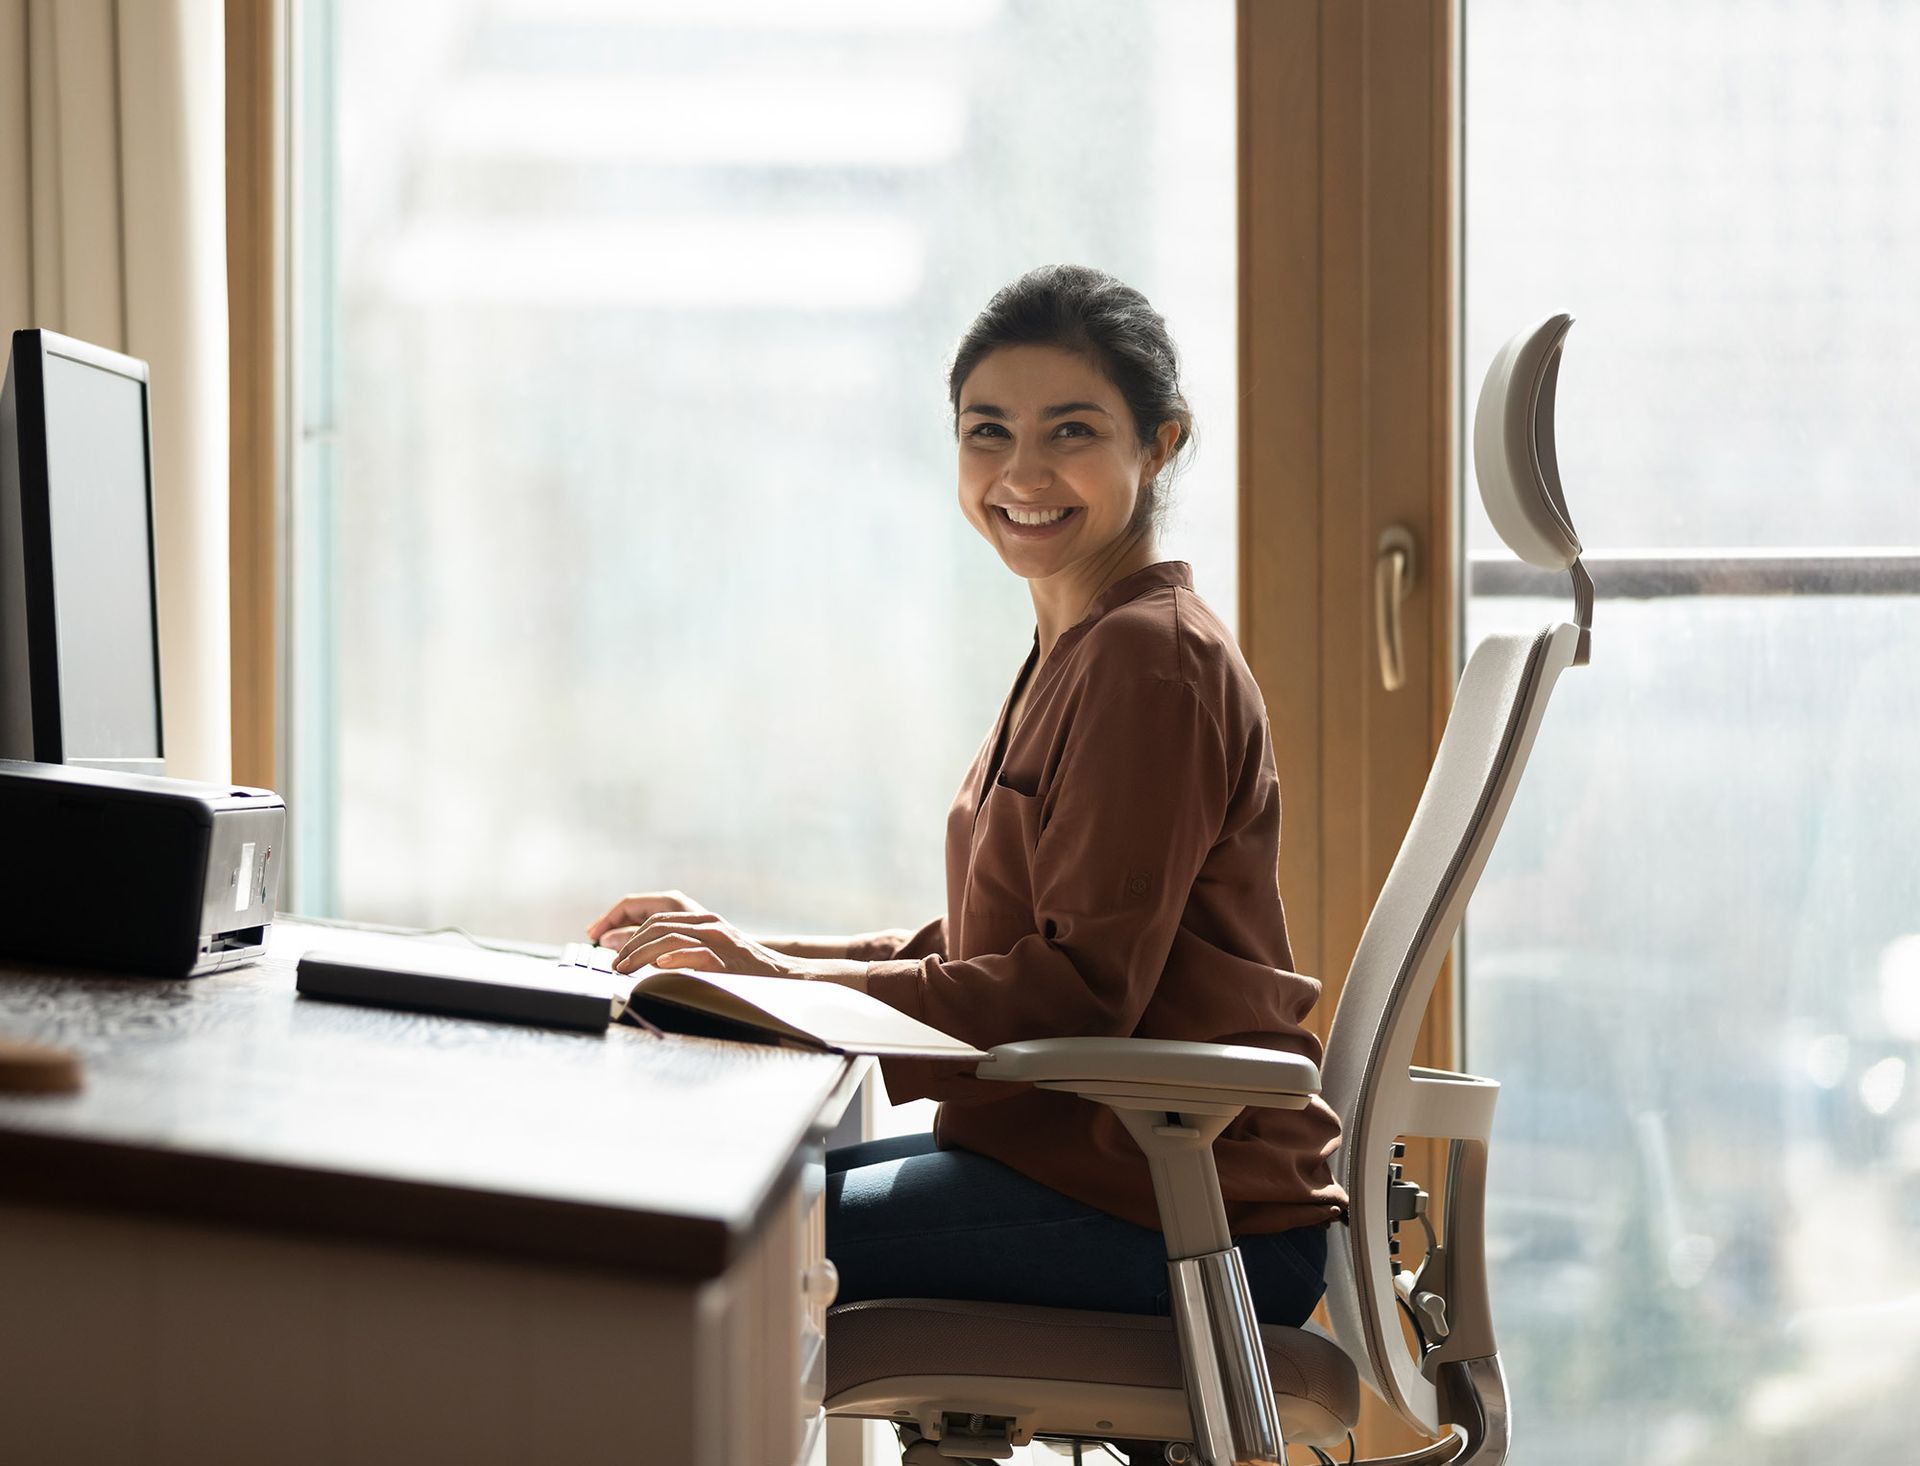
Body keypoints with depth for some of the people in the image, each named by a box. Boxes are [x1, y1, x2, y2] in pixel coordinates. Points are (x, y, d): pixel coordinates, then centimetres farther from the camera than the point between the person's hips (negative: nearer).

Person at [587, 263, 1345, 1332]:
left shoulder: (1151, 658, -13)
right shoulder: (1081, 651, 19)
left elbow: (1082, 991, -20)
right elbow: (978, 957, 18)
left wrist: (788, 981, -20)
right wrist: (746, 953, 8)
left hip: (1184, 1207, -10)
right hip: (1079, 1151, 10)